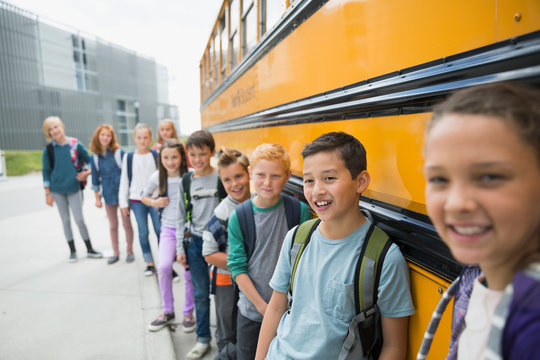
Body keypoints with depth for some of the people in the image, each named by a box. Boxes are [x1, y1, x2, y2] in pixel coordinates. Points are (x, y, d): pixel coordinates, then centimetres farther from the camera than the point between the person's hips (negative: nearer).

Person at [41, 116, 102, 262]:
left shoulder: (76, 145, -4)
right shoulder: (48, 150, -2)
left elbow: (89, 161, 6)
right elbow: (46, 171, 3)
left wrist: (86, 172, -13)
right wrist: (47, 193, 1)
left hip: (74, 188, -1)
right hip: (57, 190, 2)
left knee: (79, 219, -2)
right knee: (65, 220, 10)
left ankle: (89, 249, 13)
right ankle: (72, 251, 22)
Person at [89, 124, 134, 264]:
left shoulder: (119, 152, -7)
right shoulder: (95, 157, 3)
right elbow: (95, 179, 9)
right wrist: (97, 198, 9)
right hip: (108, 195, 3)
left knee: (126, 223, 4)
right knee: (113, 226, 13)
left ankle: (129, 251, 20)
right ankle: (116, 253, 26)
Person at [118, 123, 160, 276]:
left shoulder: (156, 155, -1)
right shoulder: (128, 157, 2)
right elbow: (124, 180, 5)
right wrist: (123, 202, 4)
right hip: (137, 200, 1)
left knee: (160, 231, 0)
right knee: (143, 233, 7)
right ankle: (149, 263, 19)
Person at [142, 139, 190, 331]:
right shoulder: (158, 177, -1)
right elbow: (144, 197, 15)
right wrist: (155, 202, -5)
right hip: (168, 228, 2)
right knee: (163, 267, -13)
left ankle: (189, 313, 26)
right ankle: (168, 312, 10)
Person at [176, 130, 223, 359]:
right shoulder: (186, 181, 3)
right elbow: (182, 217, 9)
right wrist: (180, 248, 7)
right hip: (195, 243, 3)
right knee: (200, 293, 13)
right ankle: (203, 338, 31)